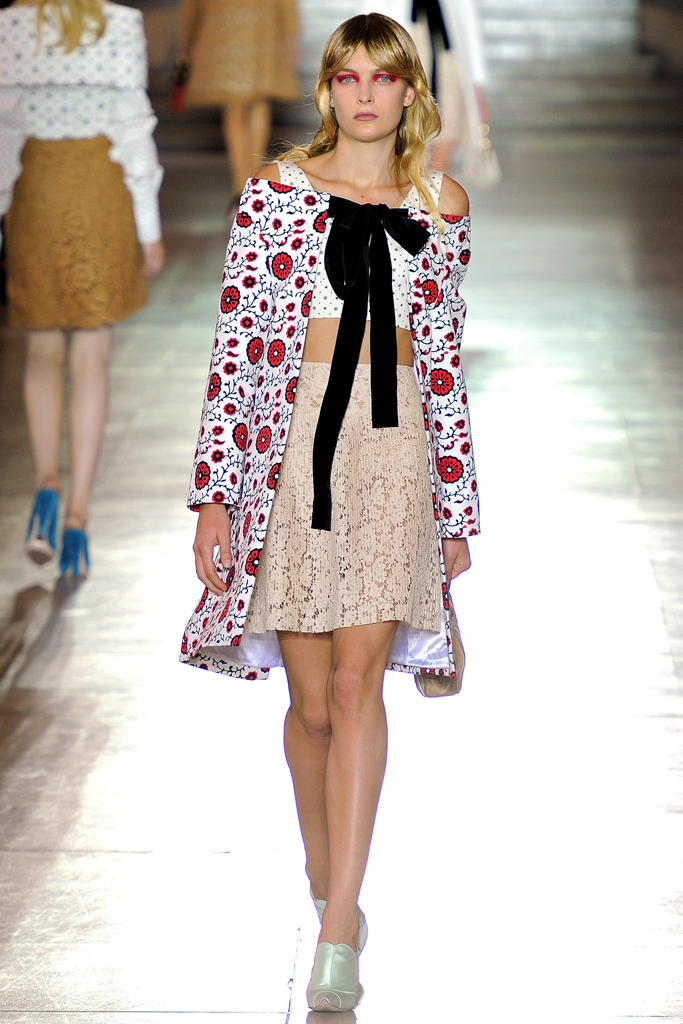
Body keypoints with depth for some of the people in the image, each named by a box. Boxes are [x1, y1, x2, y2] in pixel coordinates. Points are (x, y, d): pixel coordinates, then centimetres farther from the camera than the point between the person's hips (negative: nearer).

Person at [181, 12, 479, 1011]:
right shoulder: (278, 190, 2)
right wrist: (213, 492, -5)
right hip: (291, 447, 0)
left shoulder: (443, 206, 9)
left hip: (395, 451, 1)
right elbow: (236, 344, 0)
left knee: (356, 682, -10)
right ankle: (329, 886, 26)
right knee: (313, 700, 4)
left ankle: (337, 938, -10)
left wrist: (459, 505, 14)